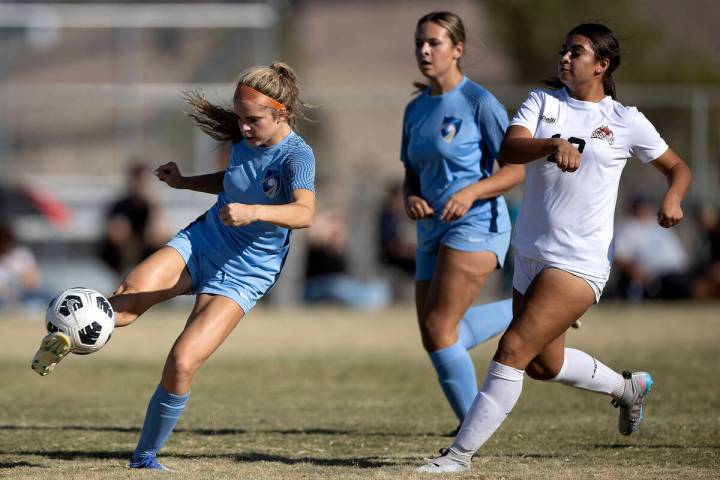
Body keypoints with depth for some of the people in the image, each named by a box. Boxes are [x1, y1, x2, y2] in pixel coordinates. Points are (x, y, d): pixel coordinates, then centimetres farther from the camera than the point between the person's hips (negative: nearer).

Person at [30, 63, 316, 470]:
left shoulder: (297, 155, -19)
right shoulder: (245, 139, 3)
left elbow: (304, 212, -39)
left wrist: (253, 211, -55)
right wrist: (185, 182, 13)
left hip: (243, 275, -5)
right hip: (201, 242, 5)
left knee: (182, 364, -17)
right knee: (135, 291, -30)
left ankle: (145, 458, 0)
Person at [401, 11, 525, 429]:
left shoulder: (479, 103, -9)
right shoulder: (416, 109, 11)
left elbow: (519, 169, -10)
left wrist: (472, 192, -24)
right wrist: (411, 198, -3)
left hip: (475, 224, -8)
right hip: (433, 230, 8)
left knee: (438, 329, -16)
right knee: (437, 337, 8)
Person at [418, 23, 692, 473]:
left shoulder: (626, 121, -2)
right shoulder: (543, 102, 5)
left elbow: (678, 167, 9)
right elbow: (509, 150, -13)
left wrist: (672, 199, -13)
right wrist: (553, 144, -33)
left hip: (580, 263, -6)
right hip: (531, 255, 6)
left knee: (514, 349, -15)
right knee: (543, 364, 20)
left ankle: (461, 452, -10)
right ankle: (629, 388, 47)